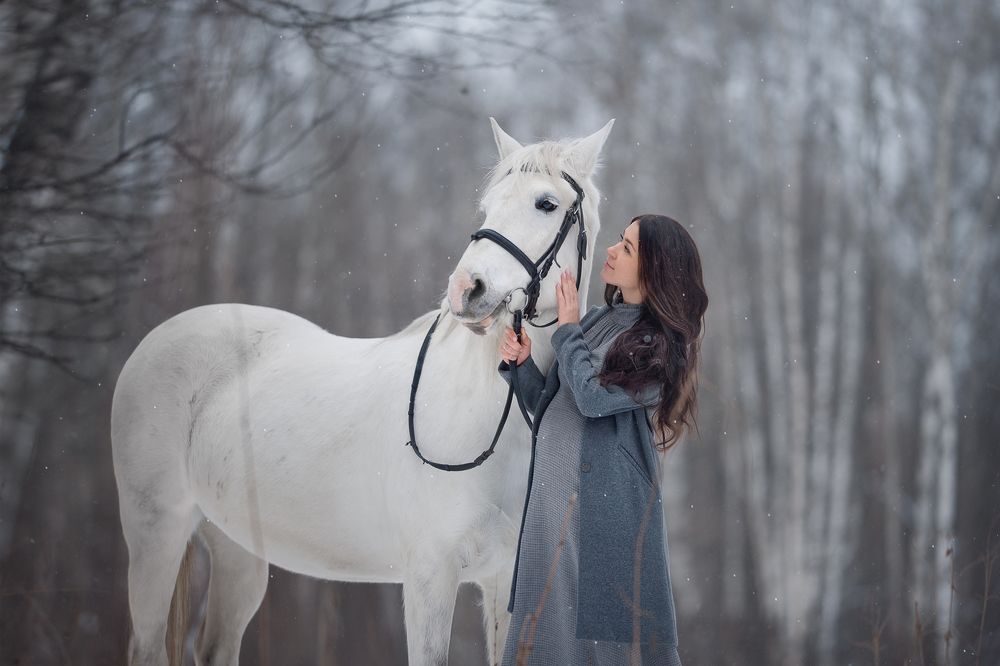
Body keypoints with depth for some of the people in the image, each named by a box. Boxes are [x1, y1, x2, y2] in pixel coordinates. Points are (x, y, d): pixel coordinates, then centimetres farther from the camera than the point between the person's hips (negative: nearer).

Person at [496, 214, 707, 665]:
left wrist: (568, 330, -7)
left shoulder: (660, 344, -9)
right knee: (547, 625, 12)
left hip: (604, 501, -7)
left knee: (604, 626, -2)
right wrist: (520, 363, 1)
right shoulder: (597, 320, 13)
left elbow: (593, 396, -20)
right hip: (552, 494, 7)